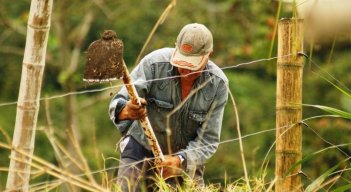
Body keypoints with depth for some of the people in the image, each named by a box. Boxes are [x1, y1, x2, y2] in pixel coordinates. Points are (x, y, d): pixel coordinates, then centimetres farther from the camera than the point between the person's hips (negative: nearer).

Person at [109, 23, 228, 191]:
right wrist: (126, 111, -54)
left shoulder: (218, 84, -18)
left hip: (185, 155, 2)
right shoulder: (154, 63, -24)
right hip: (142, 145, -2)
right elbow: (118, 104, -29)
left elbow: (208, 140, -17)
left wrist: (180, 161, -36)